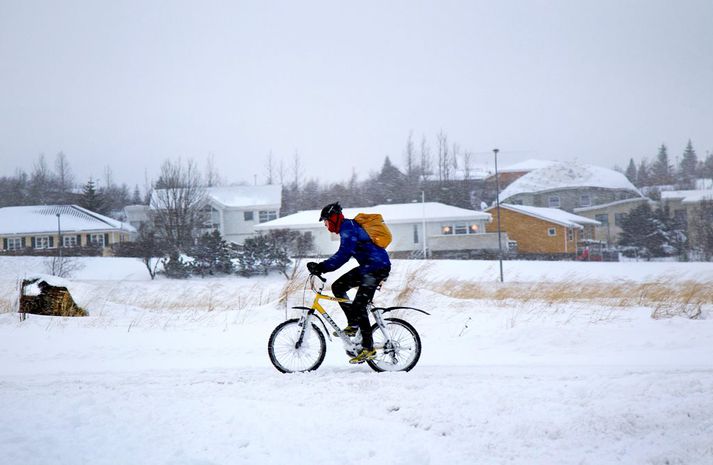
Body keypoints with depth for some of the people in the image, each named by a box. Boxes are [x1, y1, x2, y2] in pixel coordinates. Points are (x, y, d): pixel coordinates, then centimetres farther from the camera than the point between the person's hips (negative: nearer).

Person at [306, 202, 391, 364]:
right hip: (368, 267, 10)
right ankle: (353, 324, 11)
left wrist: (321, 267, -28)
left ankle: (368, 348, -10)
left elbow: (343, 255, -27)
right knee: (338, 287, 8)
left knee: (359, 306, -13)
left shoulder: (348, 229, -16)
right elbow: (343, 254, 23)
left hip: (377, 267, -10)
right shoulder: (347, 227, 16)